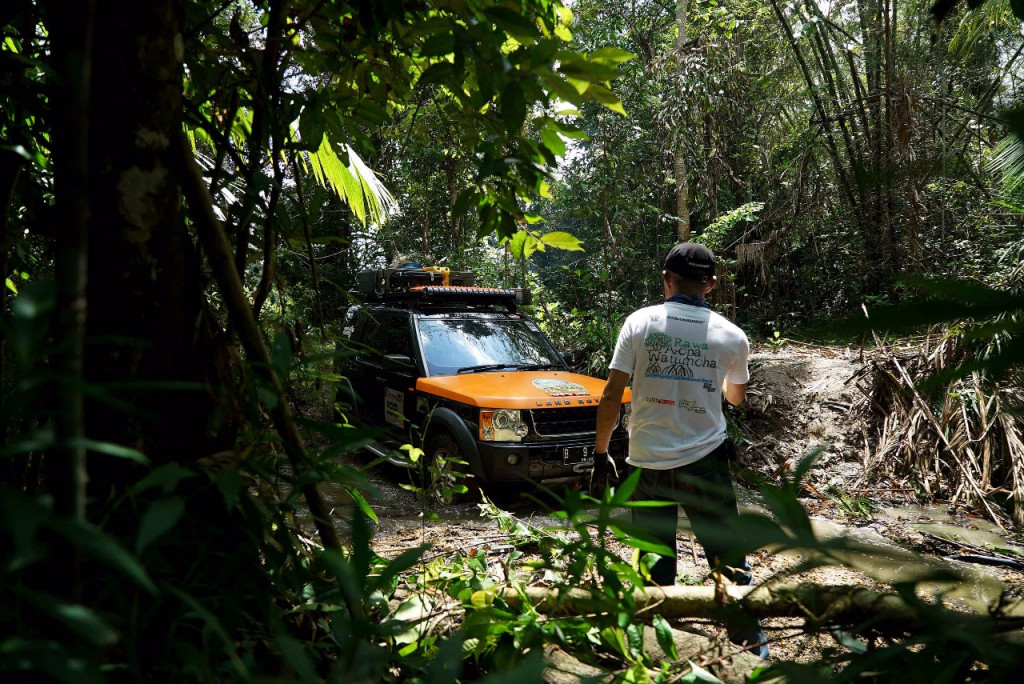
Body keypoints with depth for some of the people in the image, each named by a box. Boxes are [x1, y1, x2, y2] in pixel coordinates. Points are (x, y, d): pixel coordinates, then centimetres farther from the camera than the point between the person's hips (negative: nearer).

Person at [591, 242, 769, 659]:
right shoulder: (730, 335, -2)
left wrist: (601, 454, 2)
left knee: (655, 564, 12)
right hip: (703, 464, 0)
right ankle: (751, 644, 26)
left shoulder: (639, 323, -5)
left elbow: (611, 397, -8)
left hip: (648, 463, 0)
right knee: (727, 558, 15)